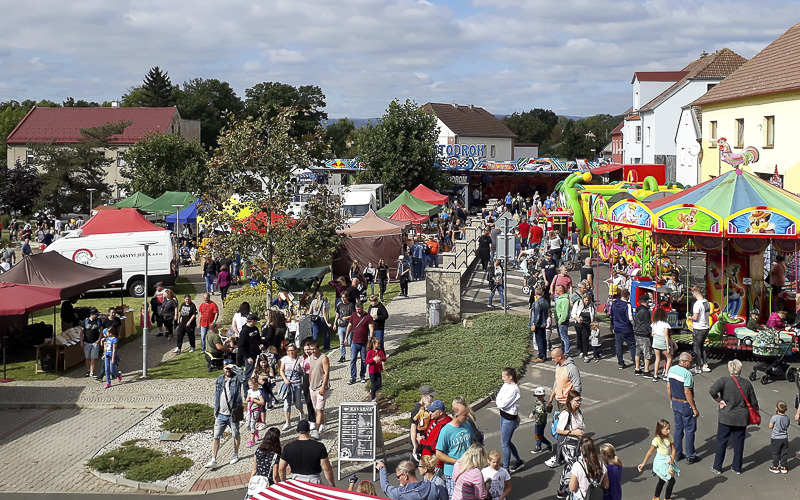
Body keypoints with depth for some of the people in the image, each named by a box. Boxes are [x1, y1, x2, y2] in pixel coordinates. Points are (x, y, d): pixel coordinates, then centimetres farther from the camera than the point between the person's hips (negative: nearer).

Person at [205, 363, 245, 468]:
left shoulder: (236, 379, -6)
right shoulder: (219, 379, 8)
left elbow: (242, 376, -31)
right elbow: (216, 395, 15)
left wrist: (233, 367, -21)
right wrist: (215, 411, 13)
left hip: (233, 414, -4)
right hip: (221, 414, 4)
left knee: (235, 436, 12)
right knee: (216, 437, 1)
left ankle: (235, 454, 32)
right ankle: (213, 460, 4)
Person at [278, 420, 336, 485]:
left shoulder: (288, 448, -6)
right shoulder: (319, 447, -14)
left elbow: (281, 469, 3)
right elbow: (327, 469, -11)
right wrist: (333, 485, 3)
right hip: (315, 482, -2)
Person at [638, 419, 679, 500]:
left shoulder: (669, 437, -4)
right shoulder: (656, 440, -19)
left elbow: (673, 449, 1)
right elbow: (650, 452, -14)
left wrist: (672, 460, -15)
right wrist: (643, 464, -12)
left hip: (668, 461, 6)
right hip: (661, 462, -6)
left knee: (662, 481, 19)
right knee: (671, 480, -7)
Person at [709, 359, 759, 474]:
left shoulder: (724, 381, -12)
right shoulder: (747, 383, -3)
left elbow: (712, 391, -28)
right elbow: (753, 402, 3)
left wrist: (719, 401, -13)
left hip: (726, 417, -2)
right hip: (742, 418, 2)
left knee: (721, 441, 8)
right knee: (739, 442, 14)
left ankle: (717, 467, 14)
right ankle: (737, 467, 22)